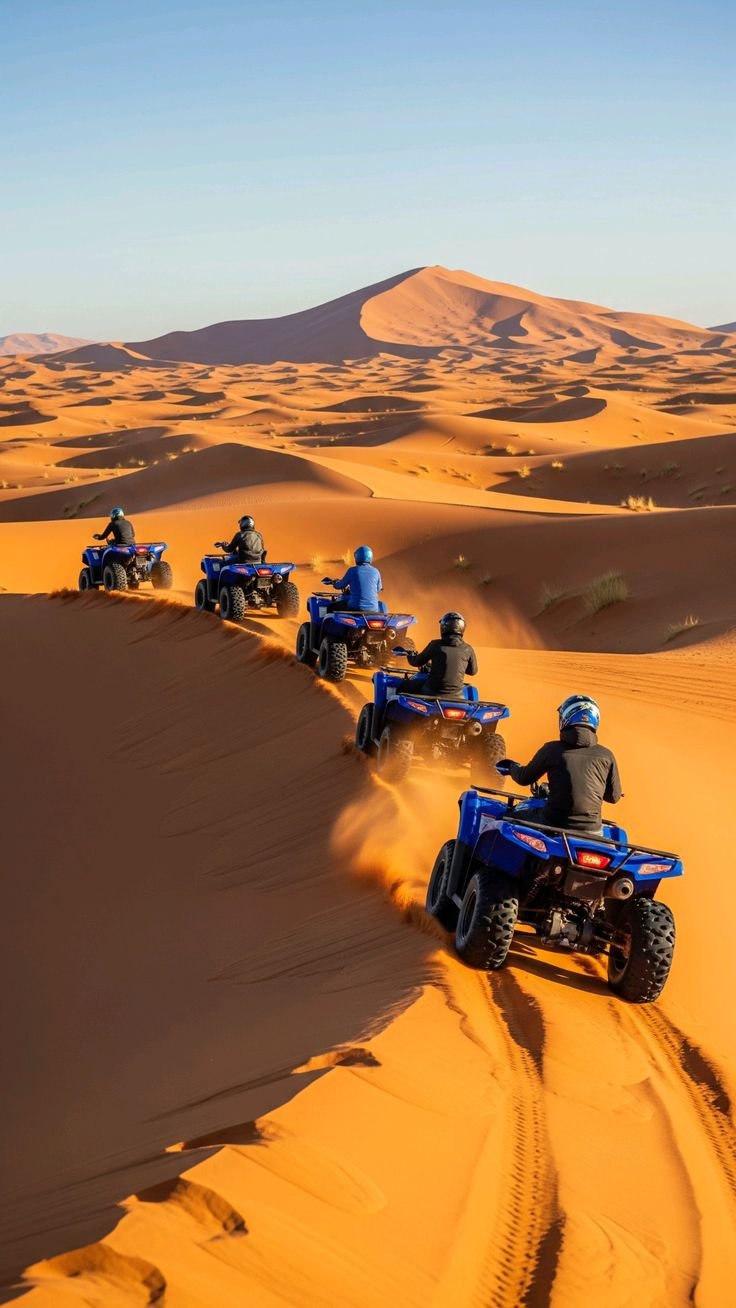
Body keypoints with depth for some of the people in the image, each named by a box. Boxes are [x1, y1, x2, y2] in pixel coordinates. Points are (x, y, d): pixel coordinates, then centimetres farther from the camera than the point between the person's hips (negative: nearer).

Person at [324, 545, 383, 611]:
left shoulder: (352, 570, -5)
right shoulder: (375, 572, 2)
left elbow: (340, 586, 8)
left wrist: (333, 582, 31)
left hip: (355, 607, -3)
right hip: (372, 609, 3)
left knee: (331, 607, 21)